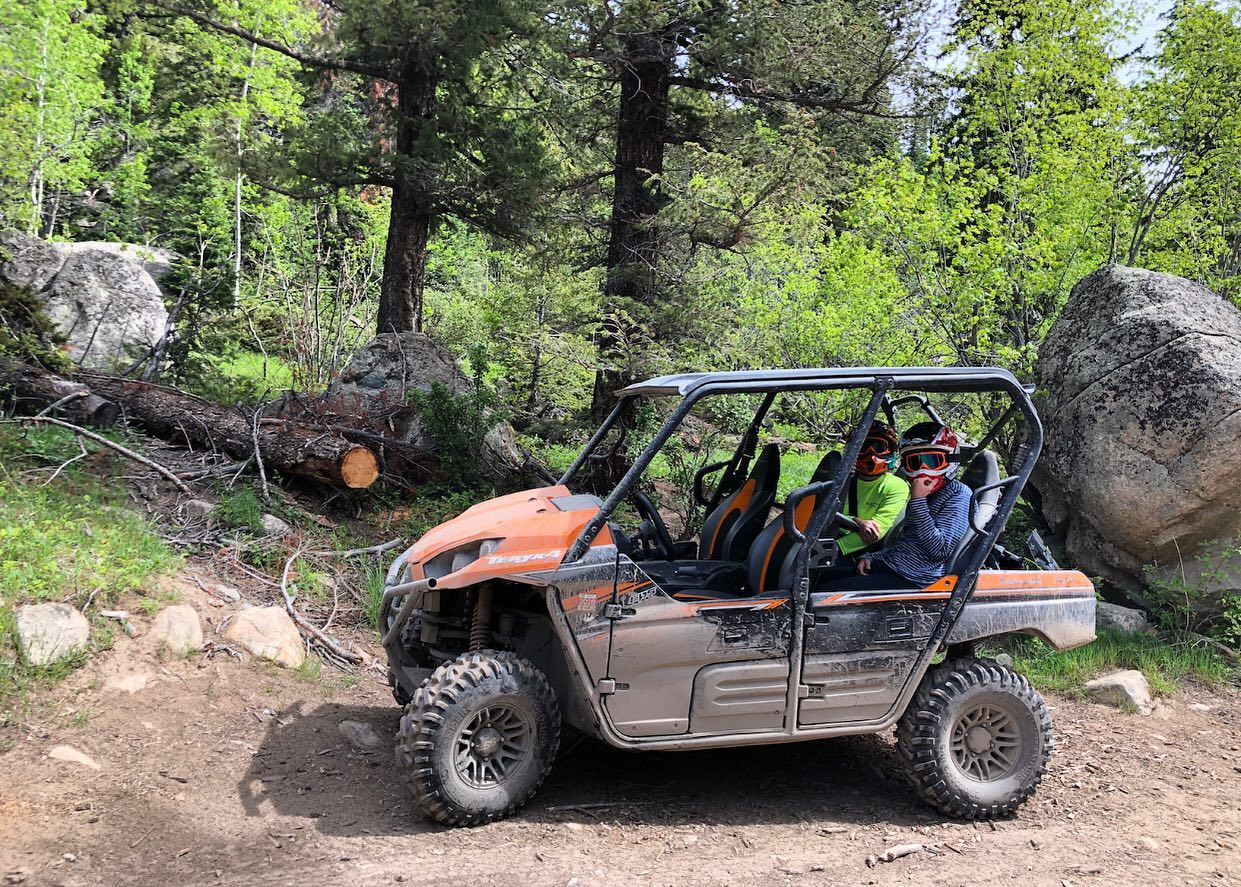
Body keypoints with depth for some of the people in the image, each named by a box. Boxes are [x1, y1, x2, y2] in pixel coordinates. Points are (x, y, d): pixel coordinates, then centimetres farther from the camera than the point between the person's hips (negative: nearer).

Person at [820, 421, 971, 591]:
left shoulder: (959, 494, -8)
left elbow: (939, 550, -19)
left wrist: (918, 500, -17)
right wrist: (871, 558, 8)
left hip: (912, 581, -9)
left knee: (825, 593, -22)